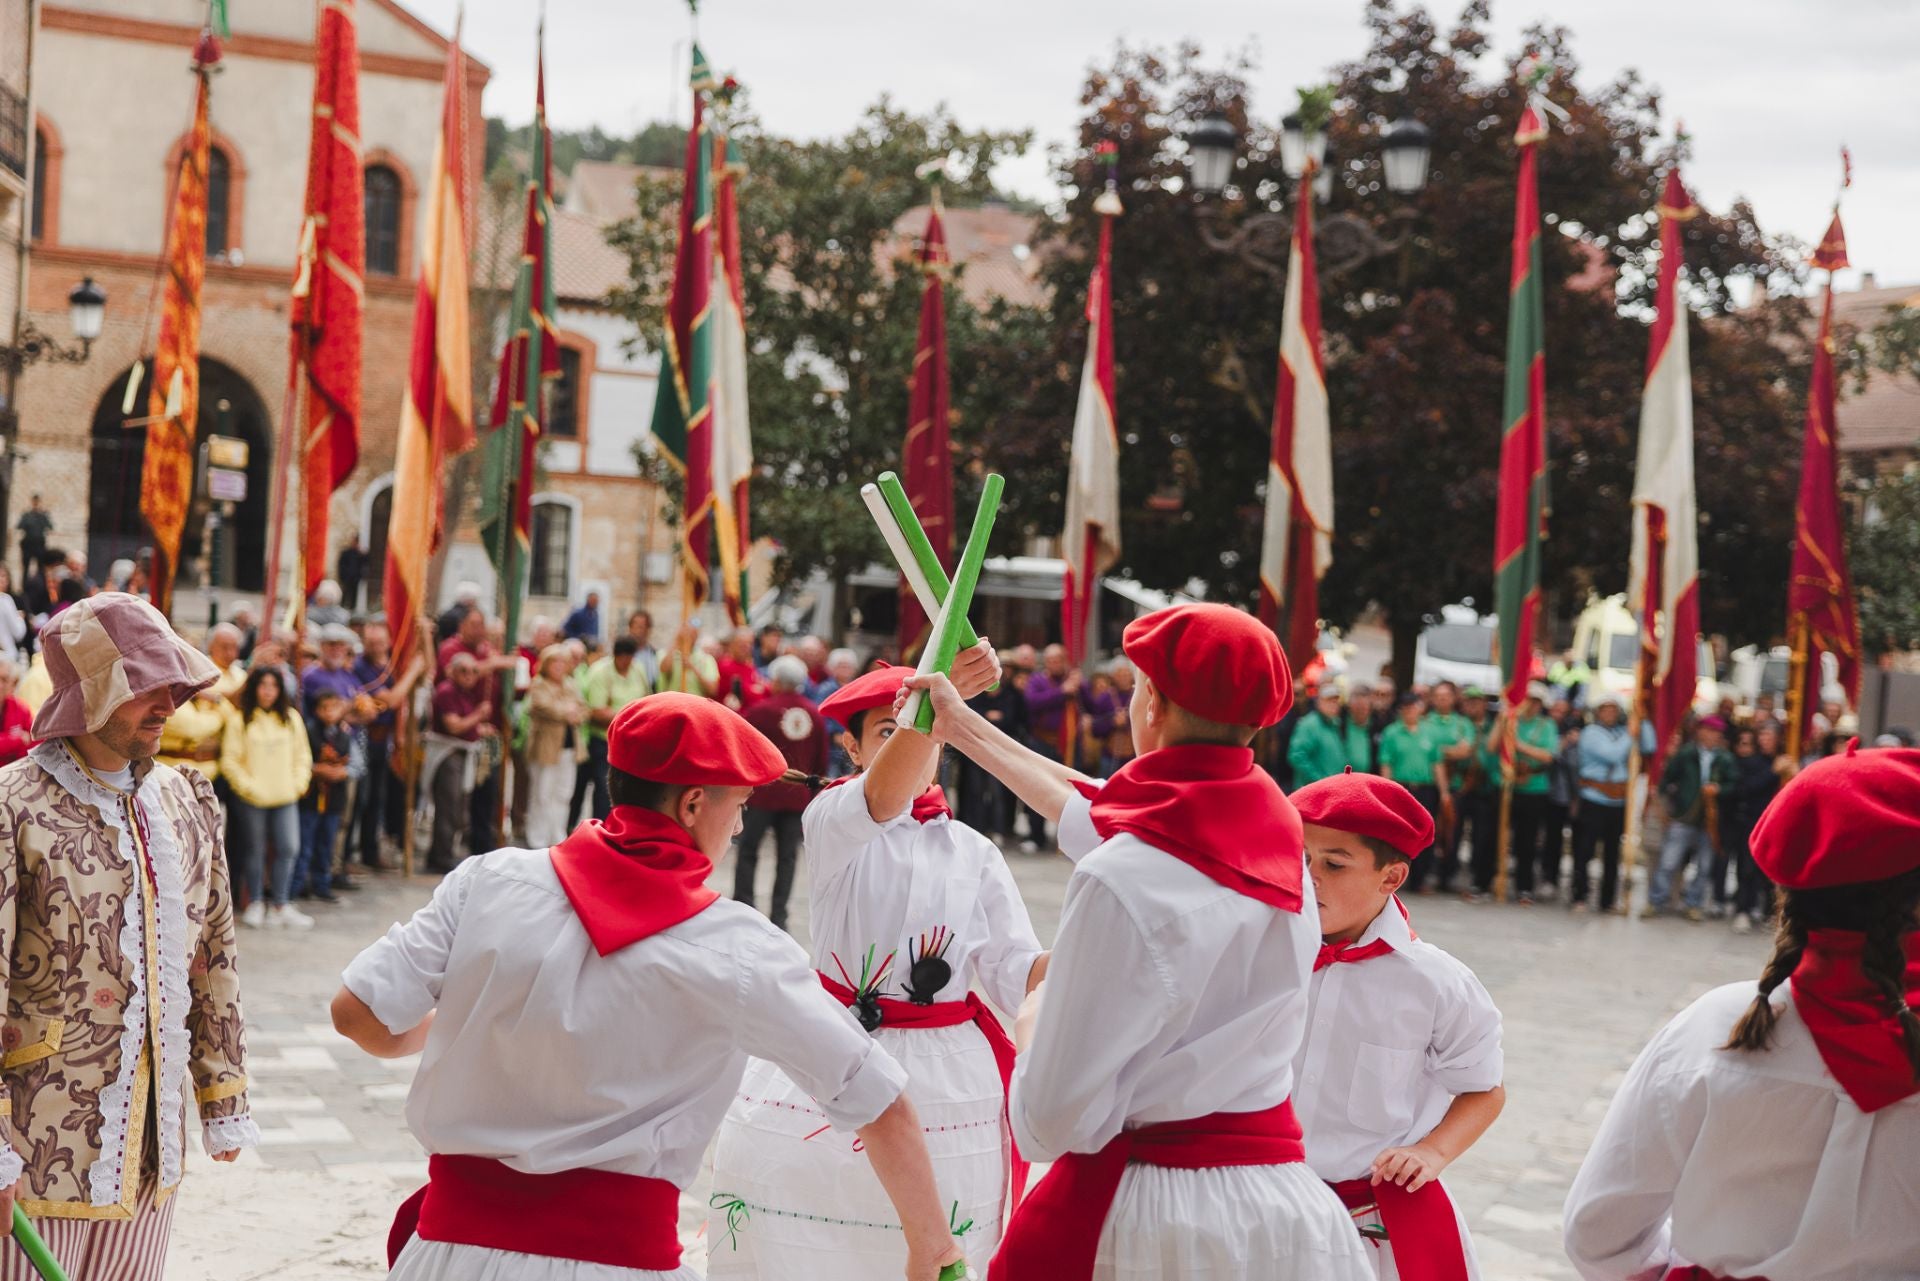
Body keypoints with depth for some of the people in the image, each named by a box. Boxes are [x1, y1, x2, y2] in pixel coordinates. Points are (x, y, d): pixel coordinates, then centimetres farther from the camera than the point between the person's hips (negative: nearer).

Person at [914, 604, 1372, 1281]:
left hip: (1148, 1212, -6)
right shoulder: (1277, 834, 0)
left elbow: (1057, 1120, -18)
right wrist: (963, 728, 30)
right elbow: (1099, 814, 19)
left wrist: (1031, 1021, 3)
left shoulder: (1120, 883, -21)